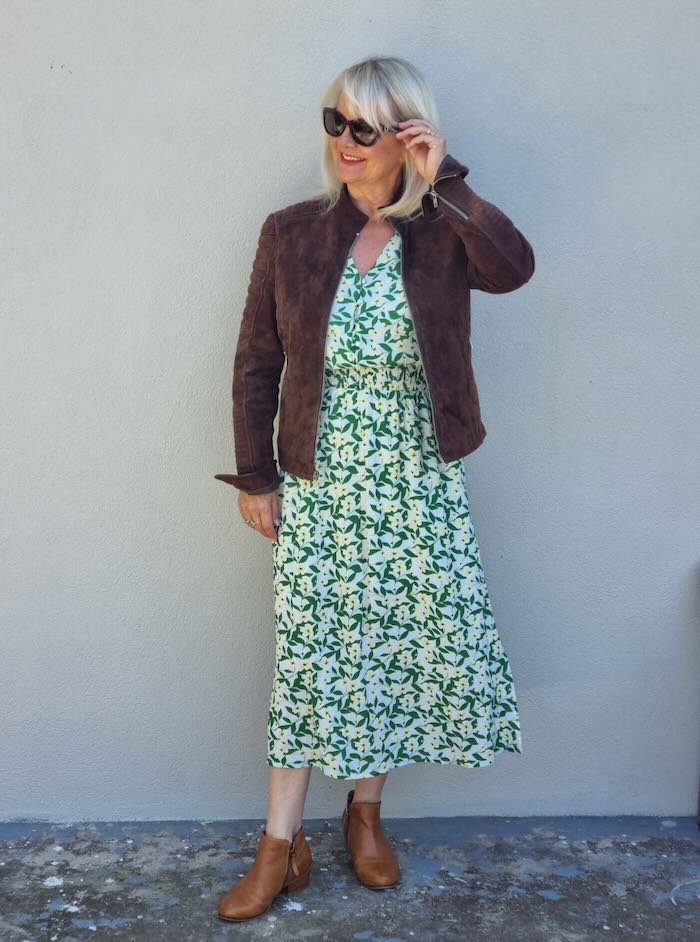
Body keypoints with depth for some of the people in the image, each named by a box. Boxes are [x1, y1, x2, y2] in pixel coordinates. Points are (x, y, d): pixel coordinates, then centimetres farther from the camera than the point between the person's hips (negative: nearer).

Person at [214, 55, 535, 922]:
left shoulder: (443, 237, -2)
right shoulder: (290, 234, -1)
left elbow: (513, 268, -25)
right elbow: (256, 364, 2)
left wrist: (445, 179, -21)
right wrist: (254, 477, 1)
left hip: (418, 489, 1)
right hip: (320, 488, 0)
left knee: (404, 649, 9)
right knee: (309, 657, 6)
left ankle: (365, 812, 34)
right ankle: (281, 847, 22)